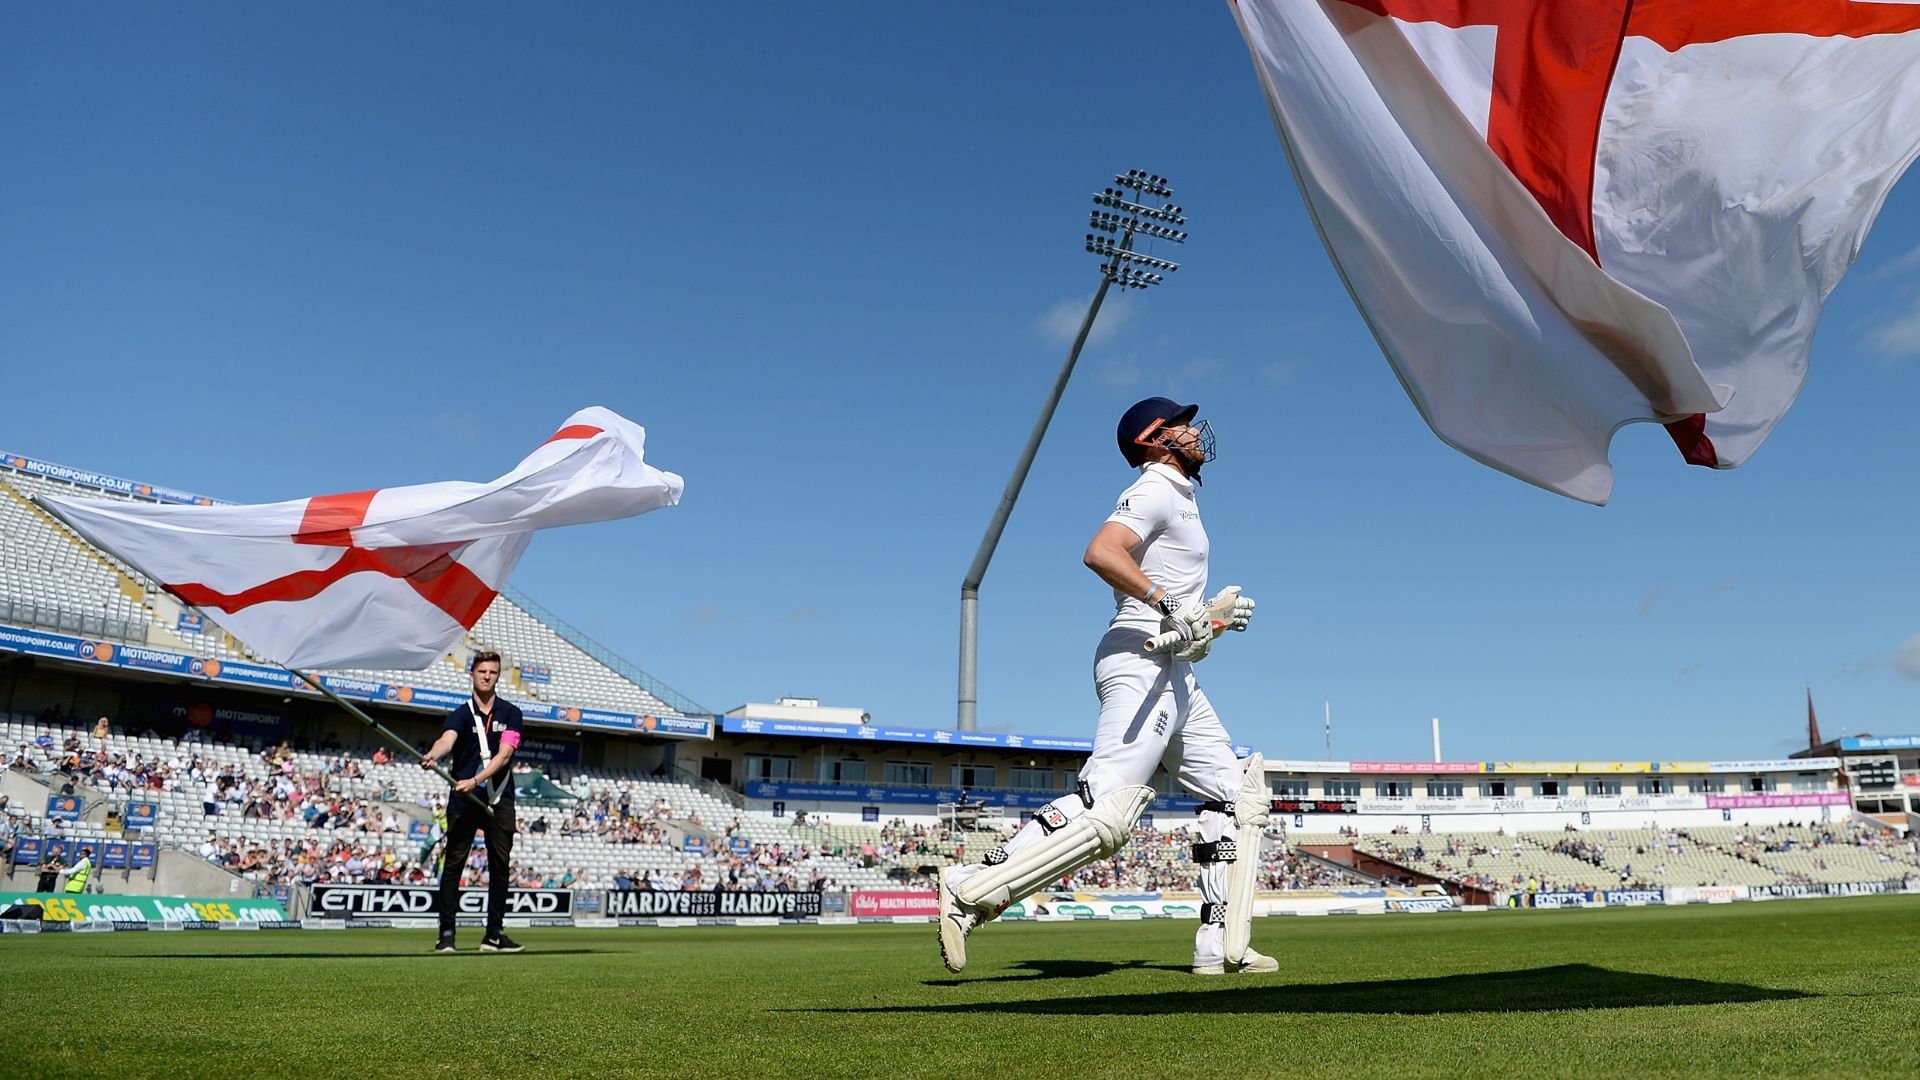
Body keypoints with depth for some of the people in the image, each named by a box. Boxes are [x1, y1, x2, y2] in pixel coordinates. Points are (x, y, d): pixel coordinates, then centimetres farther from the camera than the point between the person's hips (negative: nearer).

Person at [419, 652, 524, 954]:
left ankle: (494, 934, 10)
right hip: (463, 801, -1)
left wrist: (475, 780, -22)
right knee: (453, 863, -5)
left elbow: (504, 754, -8)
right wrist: (432, 756, -44)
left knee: (500, 865, 2)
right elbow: (446, 740, -20)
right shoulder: (461, 714, 1)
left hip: (499, 801, 1)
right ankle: (446, 932, 0)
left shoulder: (510, 713, 5)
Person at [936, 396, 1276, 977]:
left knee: (1237, 792, 10)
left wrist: (1212, 615, 13)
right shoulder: (1155, 490, -5)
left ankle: (1221, 948, 10)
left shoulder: (1181, 498, 25)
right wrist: (1170, 603, -29)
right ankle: (971, 890, -20)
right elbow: (1101, 552, -26)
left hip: (1174, 670, 10)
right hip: (1140, 662, -10)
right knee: (1106, 808, -21)